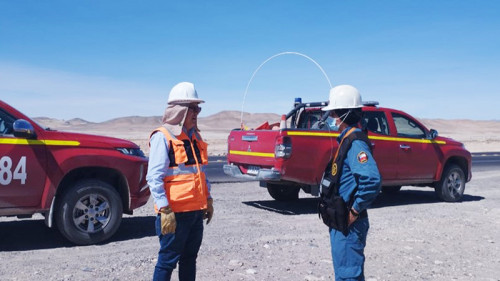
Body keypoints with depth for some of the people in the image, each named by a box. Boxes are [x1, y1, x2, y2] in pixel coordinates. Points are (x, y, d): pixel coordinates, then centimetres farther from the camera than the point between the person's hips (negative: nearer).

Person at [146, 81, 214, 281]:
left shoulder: (195, 136, 14)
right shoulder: (162, 137, -11)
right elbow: (154, 177, -16)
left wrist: (208, 200, 18)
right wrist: (164, 210, -20)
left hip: (196, 210, 8)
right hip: (175, 212, -8)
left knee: (189, 258, 16)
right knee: (168, 260, 0)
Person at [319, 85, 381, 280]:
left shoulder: (355, 142, -19)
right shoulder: (345, 140, 12)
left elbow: (371, 180, -32)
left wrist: (354, 211, -23)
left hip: (348, 224, -10)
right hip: (340, 222, 10)